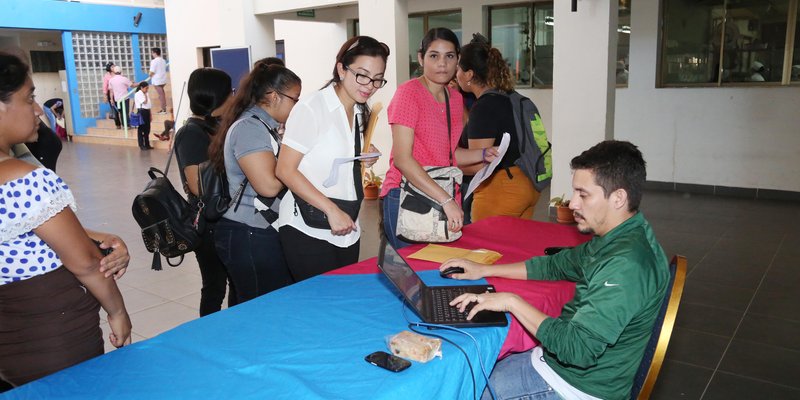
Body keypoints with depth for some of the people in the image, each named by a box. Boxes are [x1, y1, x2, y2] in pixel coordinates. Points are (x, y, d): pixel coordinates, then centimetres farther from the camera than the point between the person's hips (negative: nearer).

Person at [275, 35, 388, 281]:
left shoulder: (360, 113, 12)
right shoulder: (311, 109, -13)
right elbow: (285, 170, -17)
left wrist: (365, 159, 3)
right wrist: (332, 211, -22)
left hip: (347, 229, 7)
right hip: (308, 231, -7)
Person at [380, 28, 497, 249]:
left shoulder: (455, 97, 12)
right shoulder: (409, 92, -10)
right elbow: (402, 159, -18)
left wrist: (484, 154, 3)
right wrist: (446, 200, -22)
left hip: (445, 202, 7)